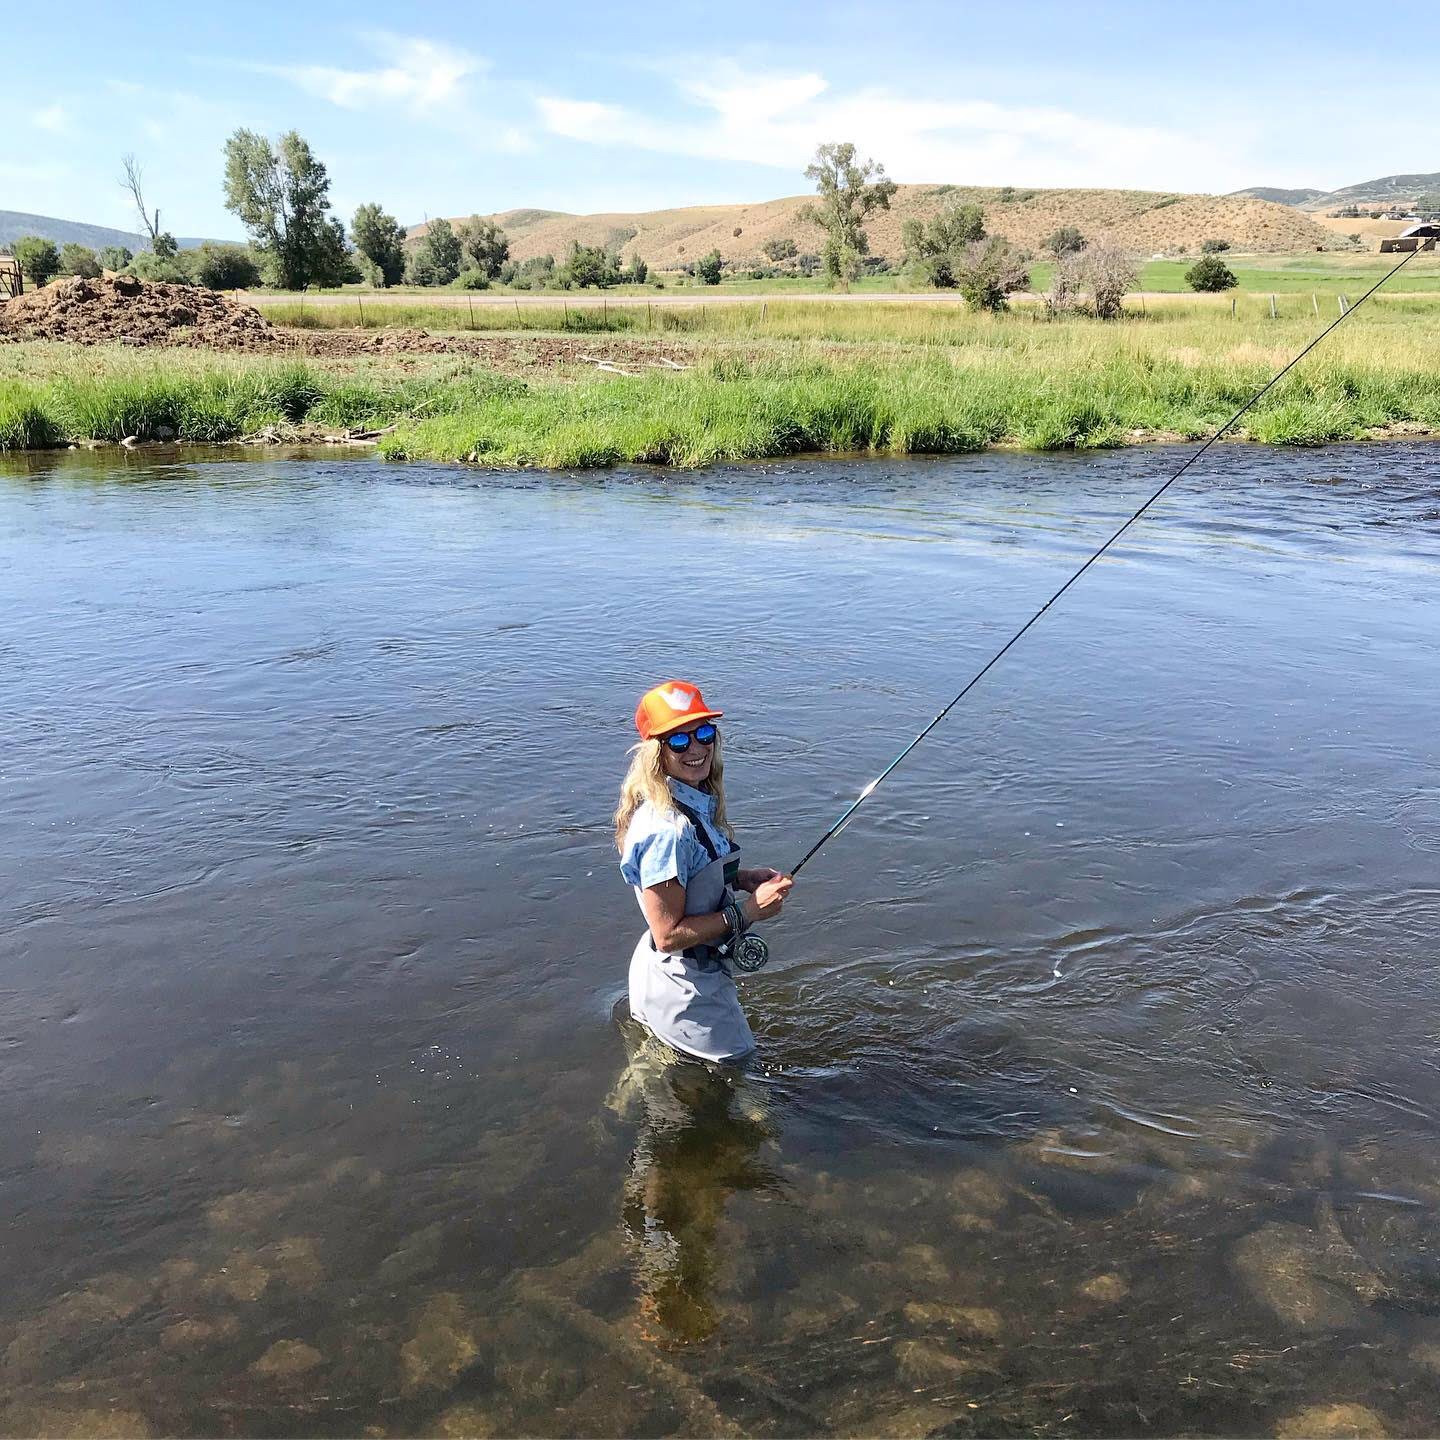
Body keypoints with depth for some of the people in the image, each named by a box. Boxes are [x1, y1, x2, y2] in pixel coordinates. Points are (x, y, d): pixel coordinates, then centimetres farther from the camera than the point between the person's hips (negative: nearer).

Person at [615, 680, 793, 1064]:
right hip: (684, 986, -9)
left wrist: (740, 879, -1)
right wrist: (749, 909, -23)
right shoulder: (668, 827, -31)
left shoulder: (697, 802, -2)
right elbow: (669, 935, -27)